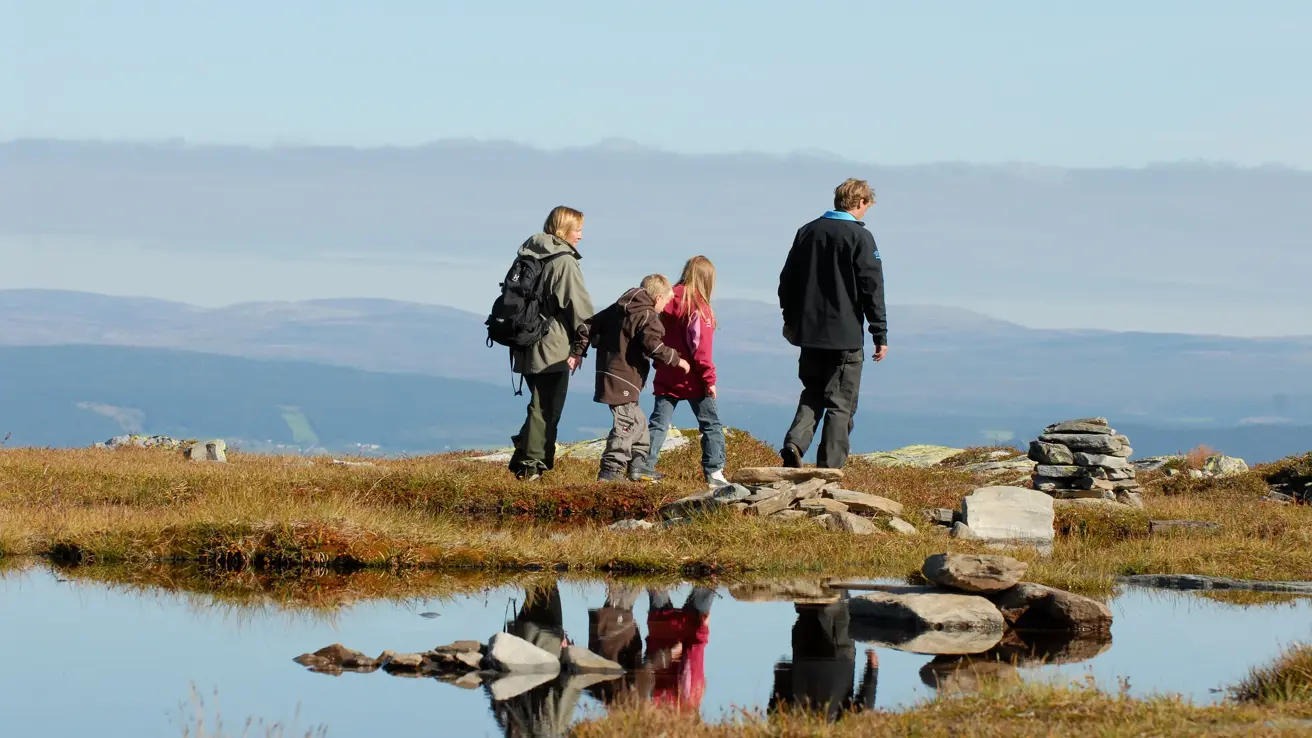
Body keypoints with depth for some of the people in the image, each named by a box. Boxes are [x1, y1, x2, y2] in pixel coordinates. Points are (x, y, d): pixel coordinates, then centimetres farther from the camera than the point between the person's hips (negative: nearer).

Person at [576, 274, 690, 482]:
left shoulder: (617, 309, 16)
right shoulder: (648, 317, -10)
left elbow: (589, 326, 16)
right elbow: (653, 346, -24)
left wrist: (578, 352, 22)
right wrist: (676, 359, -13)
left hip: (608, 374, 10)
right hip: (624, 381, -10)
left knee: (638, 422, 21)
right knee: (626, 426, -9)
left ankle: (638, 465, 26)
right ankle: (610, 471, -14)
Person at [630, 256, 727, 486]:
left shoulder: (670, 300, 4)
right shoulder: (698, 306, -14)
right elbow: (701, 347, -17)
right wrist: (709, 379, -12)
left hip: (666, 377, 6)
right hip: (693, 380, -6)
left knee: (659, 424, 10)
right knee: (711, 424, 4)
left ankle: (644, 466, 5)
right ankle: (714, 471, 0)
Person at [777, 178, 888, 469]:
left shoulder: (807, 232, 7)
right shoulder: (860, 237, -10)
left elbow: (787, 280, 14)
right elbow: (872, 289, -11)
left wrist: (790, 320, 25)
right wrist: (880, 335, -6)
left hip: (809, 333, 5)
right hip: (845, 336, -5)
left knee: (812, 394, 18)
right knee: (841, 403, 2)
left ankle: (795, 442, -6)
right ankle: (829, 468, -1)